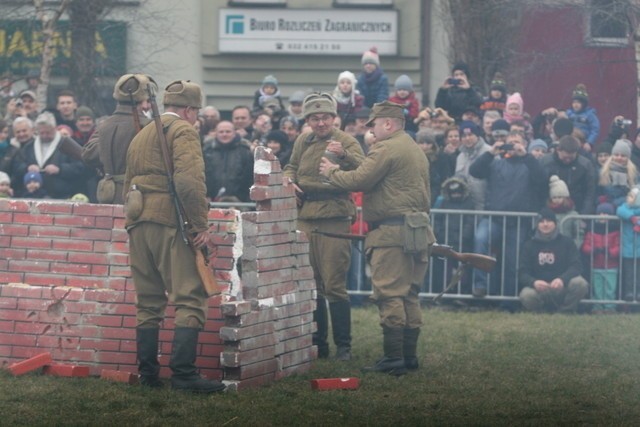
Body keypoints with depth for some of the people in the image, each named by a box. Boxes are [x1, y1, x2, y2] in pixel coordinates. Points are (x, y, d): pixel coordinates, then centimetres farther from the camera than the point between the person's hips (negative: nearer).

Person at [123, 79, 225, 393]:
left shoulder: (141, 135, 24)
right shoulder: (183, 131, -3)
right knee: (190, 298, -9)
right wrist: (201, 224, -12)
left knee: (148, 302, 12)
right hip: (170, 223, -8)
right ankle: (183, 372, -17)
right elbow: (190, 180, -17)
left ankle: (147, 373, 11)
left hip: (137, 225, 8)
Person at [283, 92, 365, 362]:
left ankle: (343, 346, 1)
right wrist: (289, 180, 6)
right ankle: (317, 343, 20)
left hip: (334, 220, -6)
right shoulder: (303, 142, 13)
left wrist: (344, 155, -39)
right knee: (309, 285, 11)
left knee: (334, 285, -6)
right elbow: (291, 167, 29)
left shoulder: (346, 142, -5)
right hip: (305, 218, 6)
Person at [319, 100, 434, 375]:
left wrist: (332, 172, 3)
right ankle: (409, 355, 13)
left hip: (392, 232, -10)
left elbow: (360, 180, -13)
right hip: (417, 230, 10)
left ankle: (393, 359, -11)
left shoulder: (386, 149, -10)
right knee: (409, 295, 12)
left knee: (389, 295, -9)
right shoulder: (416, 151, 21)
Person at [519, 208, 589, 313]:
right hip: (539, 291, 0)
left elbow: (576, 266, -8)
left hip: (562, 287, 0)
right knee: (526, 295, -34)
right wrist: (534, 282, -27)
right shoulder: (530, 245, 6)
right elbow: (523, 273, -2)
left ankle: (565, 311, -5)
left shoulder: (566, 242, 5)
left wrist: (562, 280, -30)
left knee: (580, 283, -30)